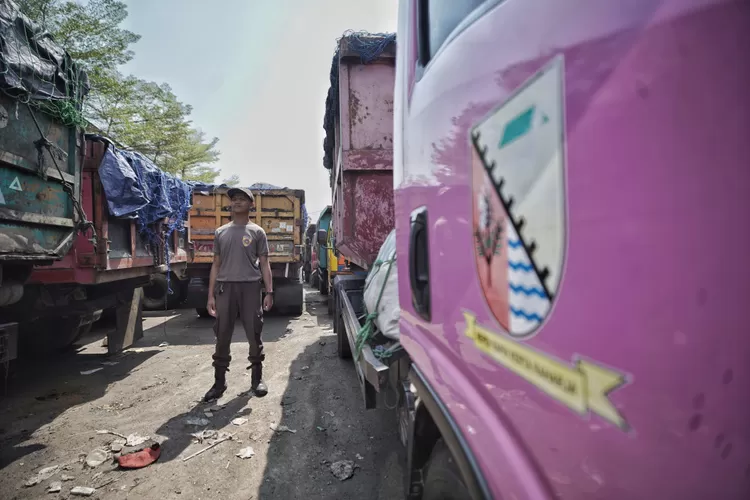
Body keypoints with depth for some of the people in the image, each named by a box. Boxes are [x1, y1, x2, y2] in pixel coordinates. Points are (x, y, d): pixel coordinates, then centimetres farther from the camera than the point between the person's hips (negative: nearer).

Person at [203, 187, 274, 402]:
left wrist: (269, 291, -6)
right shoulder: (220, 232, 13)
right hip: (225, 287, 2)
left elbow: (264, 264, 3)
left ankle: (257, 378, 18)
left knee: (254, 334, 3)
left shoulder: (257, 232, 6)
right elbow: (216, 265, 13)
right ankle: (219, 382, 15)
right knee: (222, 336, 3)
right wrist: (210, 295, 7)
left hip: (250, 287, -2)